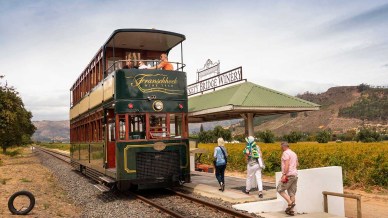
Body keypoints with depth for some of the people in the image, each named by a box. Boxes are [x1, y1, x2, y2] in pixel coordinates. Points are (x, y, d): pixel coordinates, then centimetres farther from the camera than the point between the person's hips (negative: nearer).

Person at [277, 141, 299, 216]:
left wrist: (284, 175, -22)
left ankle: (290, 203, -10)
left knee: (280, 189, 0)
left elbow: (287, 164, -20)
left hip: (289, 175, -9)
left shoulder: (285, 153, -10)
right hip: (295, 175, 9)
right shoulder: (294, 153, 18)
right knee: (292, 193, 9)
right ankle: (291, 210, 10)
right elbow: (297, 164, 24)